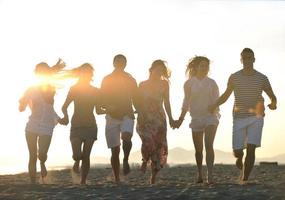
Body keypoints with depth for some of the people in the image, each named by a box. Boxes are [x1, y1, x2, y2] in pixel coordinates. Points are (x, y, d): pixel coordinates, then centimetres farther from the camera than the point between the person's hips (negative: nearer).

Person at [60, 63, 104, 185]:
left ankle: (83, 181, 9)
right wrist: (66, 116, -20)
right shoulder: (74, 89, 0)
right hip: (76, 125, -2)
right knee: (77, 155, -13)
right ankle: (77, 162, 23)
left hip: (90, 126, 2)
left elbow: (98, 111, 9)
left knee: (86, 156, -1)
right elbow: (64, 107, 0)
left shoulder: (95, 91, 6)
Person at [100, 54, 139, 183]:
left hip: (127, 115, 0)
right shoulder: (107, 80, 4)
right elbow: (102, 100, 2)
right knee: (114, 150, -1)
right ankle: (117, 179, 8)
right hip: (112, 116, 0)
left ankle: (126, 160, -3)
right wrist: (108, 107, -18)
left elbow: (135, 100, 12)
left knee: (126, 137, -30)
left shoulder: (130, 80, 8)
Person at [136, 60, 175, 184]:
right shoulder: (143, 85, 7)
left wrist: (170, 118, 9)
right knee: (148, 141, -24)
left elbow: (166, 103, 14)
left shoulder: (164, 84, 11)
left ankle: (153, 177, 6)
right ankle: (145, 160, 9)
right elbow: (139, 103, 4)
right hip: (145, 118, -2)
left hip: (159, 118, 2)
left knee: (159, 145, -4)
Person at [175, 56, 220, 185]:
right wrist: (181, 118, 3)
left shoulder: (212, 83, 4)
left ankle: (210, 176, -23)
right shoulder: (189, 83, 3)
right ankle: (199, 174, 28)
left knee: (209, 145, -18)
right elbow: (186, 102, 8)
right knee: (198, 149, 8)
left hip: (211, 117, -1)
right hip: (196, 118, 1)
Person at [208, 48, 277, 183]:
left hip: (255, 118, -1)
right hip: (239, 118, 1)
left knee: (251, 149, -15)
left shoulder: (262, 78, 1)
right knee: (237, 151, -2)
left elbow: (272, 96, 5)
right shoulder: (234, 78, 3)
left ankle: (244, 179, -8)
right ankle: (240, 159, 36)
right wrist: (214, 105, -3)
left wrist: (273, 104, -18)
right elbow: (226, 95, 14)